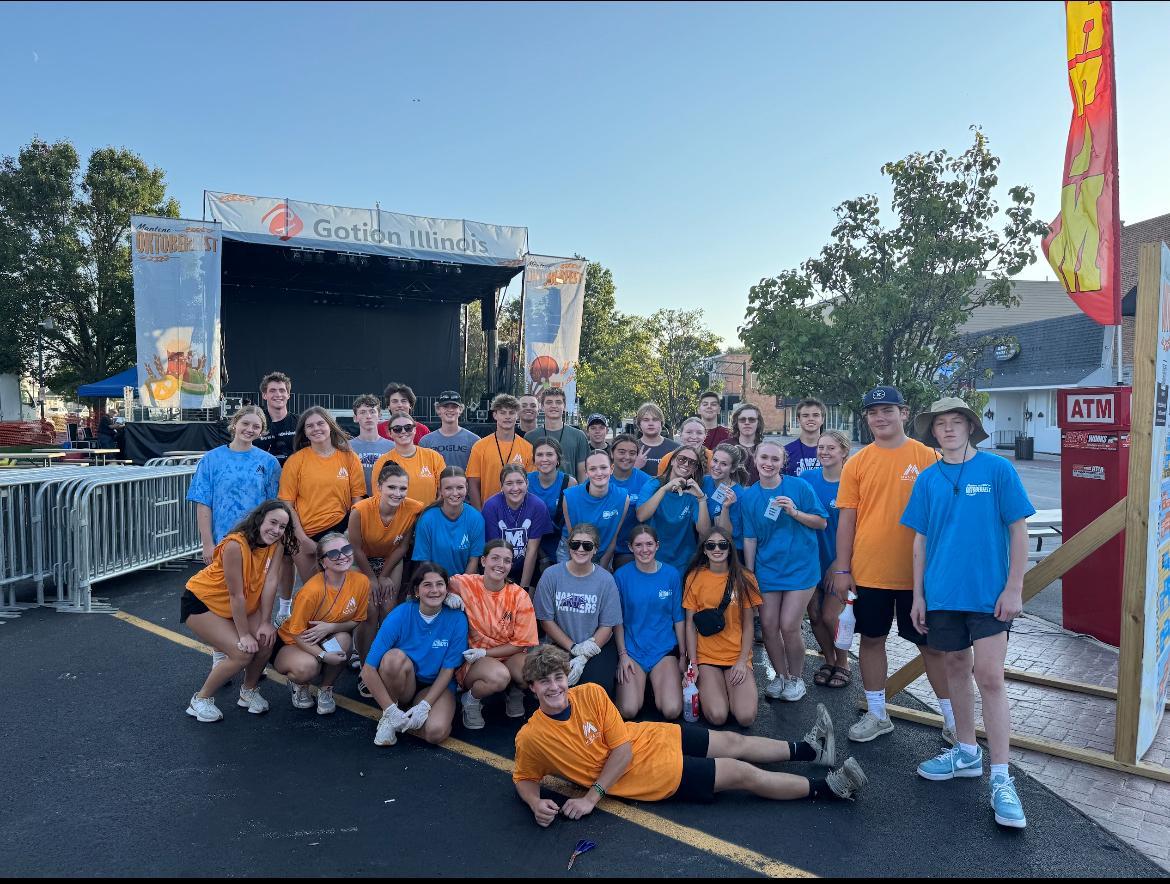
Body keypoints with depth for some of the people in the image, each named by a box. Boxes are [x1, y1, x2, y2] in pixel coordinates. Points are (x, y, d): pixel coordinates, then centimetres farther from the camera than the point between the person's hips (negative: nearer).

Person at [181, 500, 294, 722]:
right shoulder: (235, 545, -32)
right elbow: (236, 594, -28)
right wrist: (244, 634, -22)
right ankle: (201, 700, 2)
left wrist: (265, 623, -18)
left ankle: (249, 691, 13)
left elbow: (271, 582, -15)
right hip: (201, 602, -6)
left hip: (241, 606, 7)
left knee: (266, 640, -13)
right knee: (243, 652, -20)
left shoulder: (276, 544, -13)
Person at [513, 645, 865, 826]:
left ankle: (811, 750, 36)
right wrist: (536, 804, -24)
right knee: (741, 773, -4)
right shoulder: (531, 738, -20)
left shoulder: (590, 694, -14)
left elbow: (622, 749, -11)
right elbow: (524, 780, -3)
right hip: (645, 774, -3)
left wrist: (593, 795, -19)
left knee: (733, 742, 12)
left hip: (652, 737, 4)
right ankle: (828, 789, 11)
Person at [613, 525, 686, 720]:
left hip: (664, 648, 1)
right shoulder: (622, 575, -4)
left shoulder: (671, 574, -1)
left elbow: (678, 618, 5)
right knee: (628, 711, -17)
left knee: (672, 711, -17)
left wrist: (683, 655, 6)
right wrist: (622, 654, -6)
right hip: (631, 649, -1)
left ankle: (657, 684, 13)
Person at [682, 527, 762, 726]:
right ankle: (704, 689, 11)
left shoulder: (744, 579, 1)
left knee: (746, 716, -18)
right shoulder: (694, 578, 0)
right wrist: (692, 663, -6)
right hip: (706, 657, -1)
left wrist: (742, 661, -8)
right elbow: (690, 624, 2)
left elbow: (748, 625, 2)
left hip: (737, 657, 1)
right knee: (718, 716, -21)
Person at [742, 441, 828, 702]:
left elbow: (822, 523, -3)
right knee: (768, 626, 2)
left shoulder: (799, 486, -7)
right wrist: (749, 575, 3)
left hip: (800, 566, -3)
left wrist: (794, 512, -19)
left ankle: (796, 677, 17)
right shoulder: (749, 496, 1)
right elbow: (750, 539, 4)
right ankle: (780, 675, 26)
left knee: (788, 627, -7)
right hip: (767, 569, 3)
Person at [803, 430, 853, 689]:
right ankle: (828, 660, 31)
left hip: (838, 560, -3)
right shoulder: (807, 478, -3)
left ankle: (843, 663, 22)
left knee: (830, 616, -4)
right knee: (814, 615, 7)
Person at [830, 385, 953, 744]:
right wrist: (842, 570, 0)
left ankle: (953, 721, 26)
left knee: (931, 644, 10)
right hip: (869, 572, 2)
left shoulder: (928, 458, -3)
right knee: (872, 639, 12)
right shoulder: (857, 463, 1)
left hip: (917, 572, -2)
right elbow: (846, 518, 2)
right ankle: (876, 715, 29)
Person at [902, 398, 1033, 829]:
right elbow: (921, 539, 8)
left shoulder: (998, 470, -5)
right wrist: (918, 595, 6)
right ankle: (967, 753, 30)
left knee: (989, 679, -5)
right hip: (942, 594, 4)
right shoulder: (928, 479, 4)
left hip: (989, 594, -4)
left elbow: (1018, 531, -3)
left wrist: (1014, 588, -8)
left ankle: (1001, 780, 5)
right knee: (956, 667, 14)